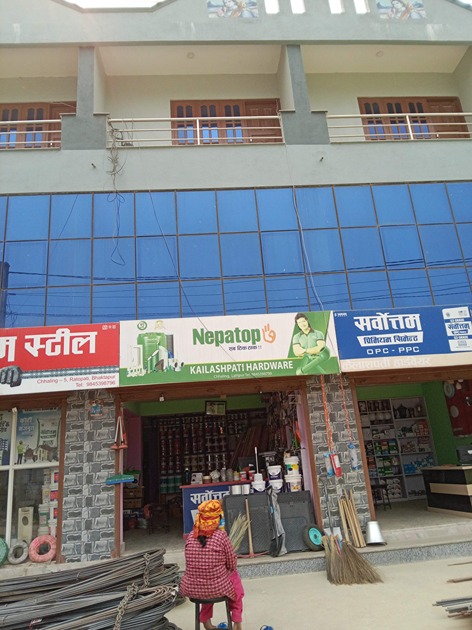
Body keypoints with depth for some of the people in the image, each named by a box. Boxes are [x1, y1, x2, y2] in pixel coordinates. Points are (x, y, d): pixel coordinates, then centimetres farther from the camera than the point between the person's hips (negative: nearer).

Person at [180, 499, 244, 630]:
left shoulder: (190, 536, -4)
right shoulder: (221, 536, -16)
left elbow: (193, 563, 9)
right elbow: (232, 564, -5)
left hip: (190, 589, 3)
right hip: (217, 589, -3)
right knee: (234, 575, 30)